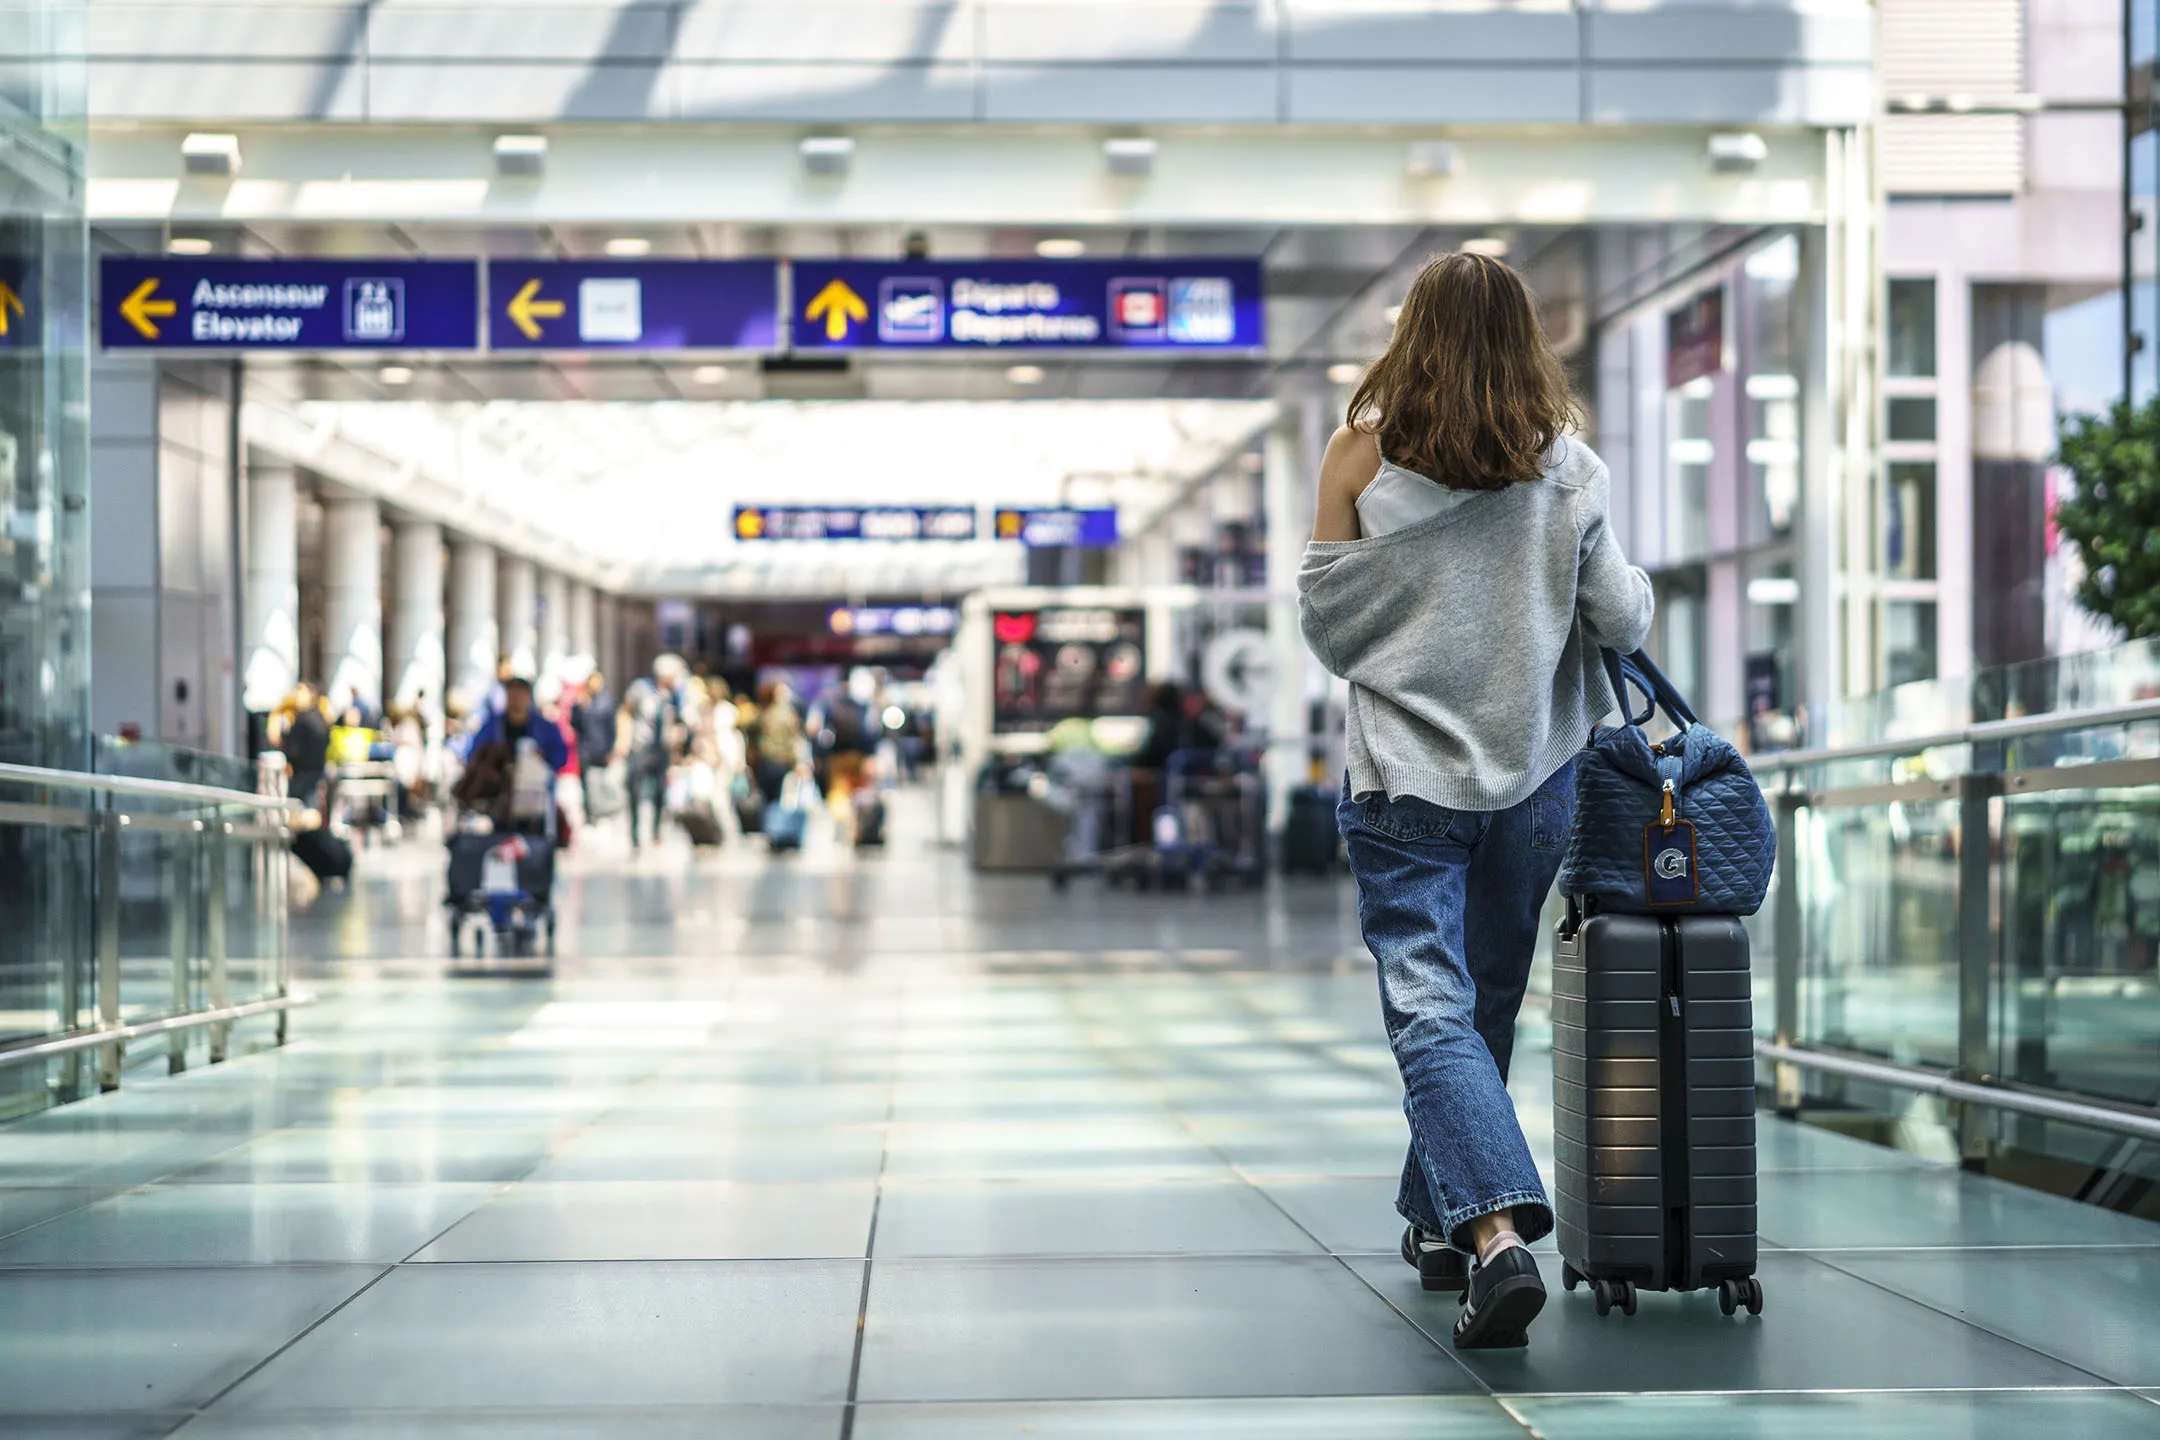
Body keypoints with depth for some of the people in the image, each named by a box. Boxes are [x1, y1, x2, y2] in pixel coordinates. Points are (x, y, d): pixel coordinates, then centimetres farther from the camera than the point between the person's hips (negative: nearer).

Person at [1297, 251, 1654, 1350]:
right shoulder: (1563, 466, -3)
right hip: (1534, 768, 3)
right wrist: (1633, 587, 21)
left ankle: (1495, 1231, -25)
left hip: (1405, 775, -3)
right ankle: (1437, 1219, 30)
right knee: (1488, 1004, 18)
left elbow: (1325, 620, -2)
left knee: (1431, 1012, -6)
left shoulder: (1360, 456, -7)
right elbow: (1622, 620, -1)